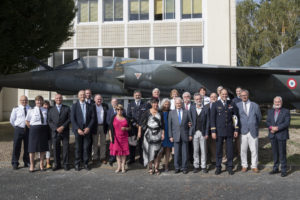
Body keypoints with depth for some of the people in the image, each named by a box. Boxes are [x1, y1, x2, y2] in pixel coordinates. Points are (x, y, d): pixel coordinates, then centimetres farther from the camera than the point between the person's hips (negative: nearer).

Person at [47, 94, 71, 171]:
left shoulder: (67, 108, 9)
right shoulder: (51, 110, 13)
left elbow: (69, 119, 0)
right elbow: (49, 121, 5)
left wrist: (63, 126, -13)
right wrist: (56, 129, -10)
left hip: (65, 132, -1)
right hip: (55, 132, 1)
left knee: (65, 148, -1)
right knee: (56, 149, 2)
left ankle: (66, 164, 7)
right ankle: (57, 164, 11)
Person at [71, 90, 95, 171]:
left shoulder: (89, 106, 9)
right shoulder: (74, 106, 2)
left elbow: (92, 118, 6)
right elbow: (72, 119, -4)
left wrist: (89, 127, -7)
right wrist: (77, 129, -12)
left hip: (87, 129, 2)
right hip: (78, 129, -2)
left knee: (86, 147, 2)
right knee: (78, 148, 2)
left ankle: (86, 163, 11)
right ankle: (77, 164, 11)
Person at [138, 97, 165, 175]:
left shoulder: (160, 113, 5)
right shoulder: (147, 112, 0)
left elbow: (163, 125, 7)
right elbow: (141, 122, 1)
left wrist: (163, 134, 0)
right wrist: (139, 132, -4)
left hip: (158, 133, 1)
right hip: (149, 133, -1)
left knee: (157, 151, -1)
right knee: (149, 150, 0)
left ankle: (156, 168, 8)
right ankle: (150, 168, 10)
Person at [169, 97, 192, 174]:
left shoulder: (187, 112, 8)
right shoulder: (171, 113, 8)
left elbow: (190, 123, 6)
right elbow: (169, 125, 6)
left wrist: (190, 134, -2)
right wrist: (170, 136, -1)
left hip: (185, 135, 0)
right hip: (176, 135, 0)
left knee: (185, 152, 2)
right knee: (176, 153, 2)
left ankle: (184, 167, 11)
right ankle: (177, 167, 13)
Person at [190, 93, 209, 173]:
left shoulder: (206, 108, 0)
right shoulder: (192, 108, 5)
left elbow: (207, 121, 0)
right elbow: (190, 120, 4)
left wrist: (206, 133, -5)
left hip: (203, 132, -1)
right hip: (194, 132, 1)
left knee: (203, 150, 4)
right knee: (195, 150, 7)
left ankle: (203, 166, 13)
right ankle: (196, 166, 16)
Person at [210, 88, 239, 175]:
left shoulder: (232, 104, 7)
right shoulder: (215, 105, 1)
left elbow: (235, 117, 9)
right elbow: (212, 118, -1)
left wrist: (236, 129, 3)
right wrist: (213, 131, -7)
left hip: (229, 131, 2)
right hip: (219, 131, -1)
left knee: (230, 149, 4)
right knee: (219, 149, 4)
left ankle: (229, 167, 15)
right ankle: (218, 167, 15)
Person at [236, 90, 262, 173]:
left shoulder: (255, 105, 5)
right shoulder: (237, 105, 3)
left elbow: (259, 117, 14)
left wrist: (255, 126, 14)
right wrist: (238, 127, 3)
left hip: (253, 131, 0)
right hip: (242, 131, 0)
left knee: (254, 150, 4)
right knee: (243, 150, 5)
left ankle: (254, 166, 16)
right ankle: (244, 165, 19)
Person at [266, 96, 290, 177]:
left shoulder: (286, 111, -1)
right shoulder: (270, 111, 13)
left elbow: (287, 123, -11)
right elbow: (268, 122, 6)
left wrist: (277, 128, -19)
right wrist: (271, 127, -14)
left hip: (281, 135, -4)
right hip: (272, 135, 4)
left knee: (282, 153, -2)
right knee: (275, 152, 10)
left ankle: (284, 170, 6)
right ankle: (275, 168, 20)